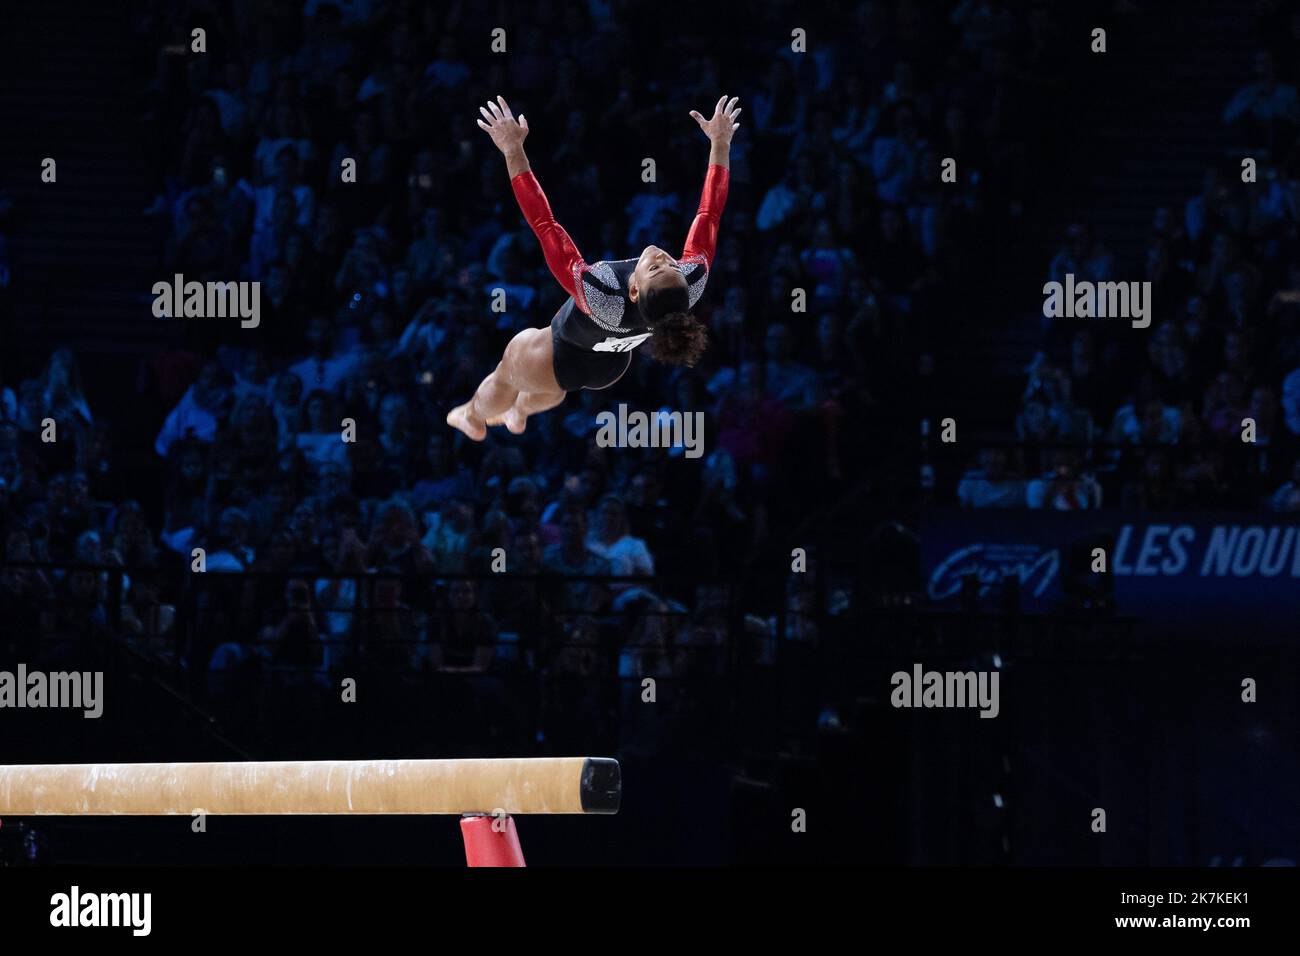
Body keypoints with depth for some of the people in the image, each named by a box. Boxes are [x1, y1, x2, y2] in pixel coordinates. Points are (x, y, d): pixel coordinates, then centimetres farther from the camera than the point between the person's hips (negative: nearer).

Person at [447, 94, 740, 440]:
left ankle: (474, 417, 58)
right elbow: (710, 215, -29)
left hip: (563, 361, -4)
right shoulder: (693, 285, -42)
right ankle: (519, 414, 67)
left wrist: (513, 150, -48)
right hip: (611, 368, 4)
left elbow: (543, 224, -50)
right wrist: (721, 143, -21)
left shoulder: (600, 300, -51)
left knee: (505, 374, 29)